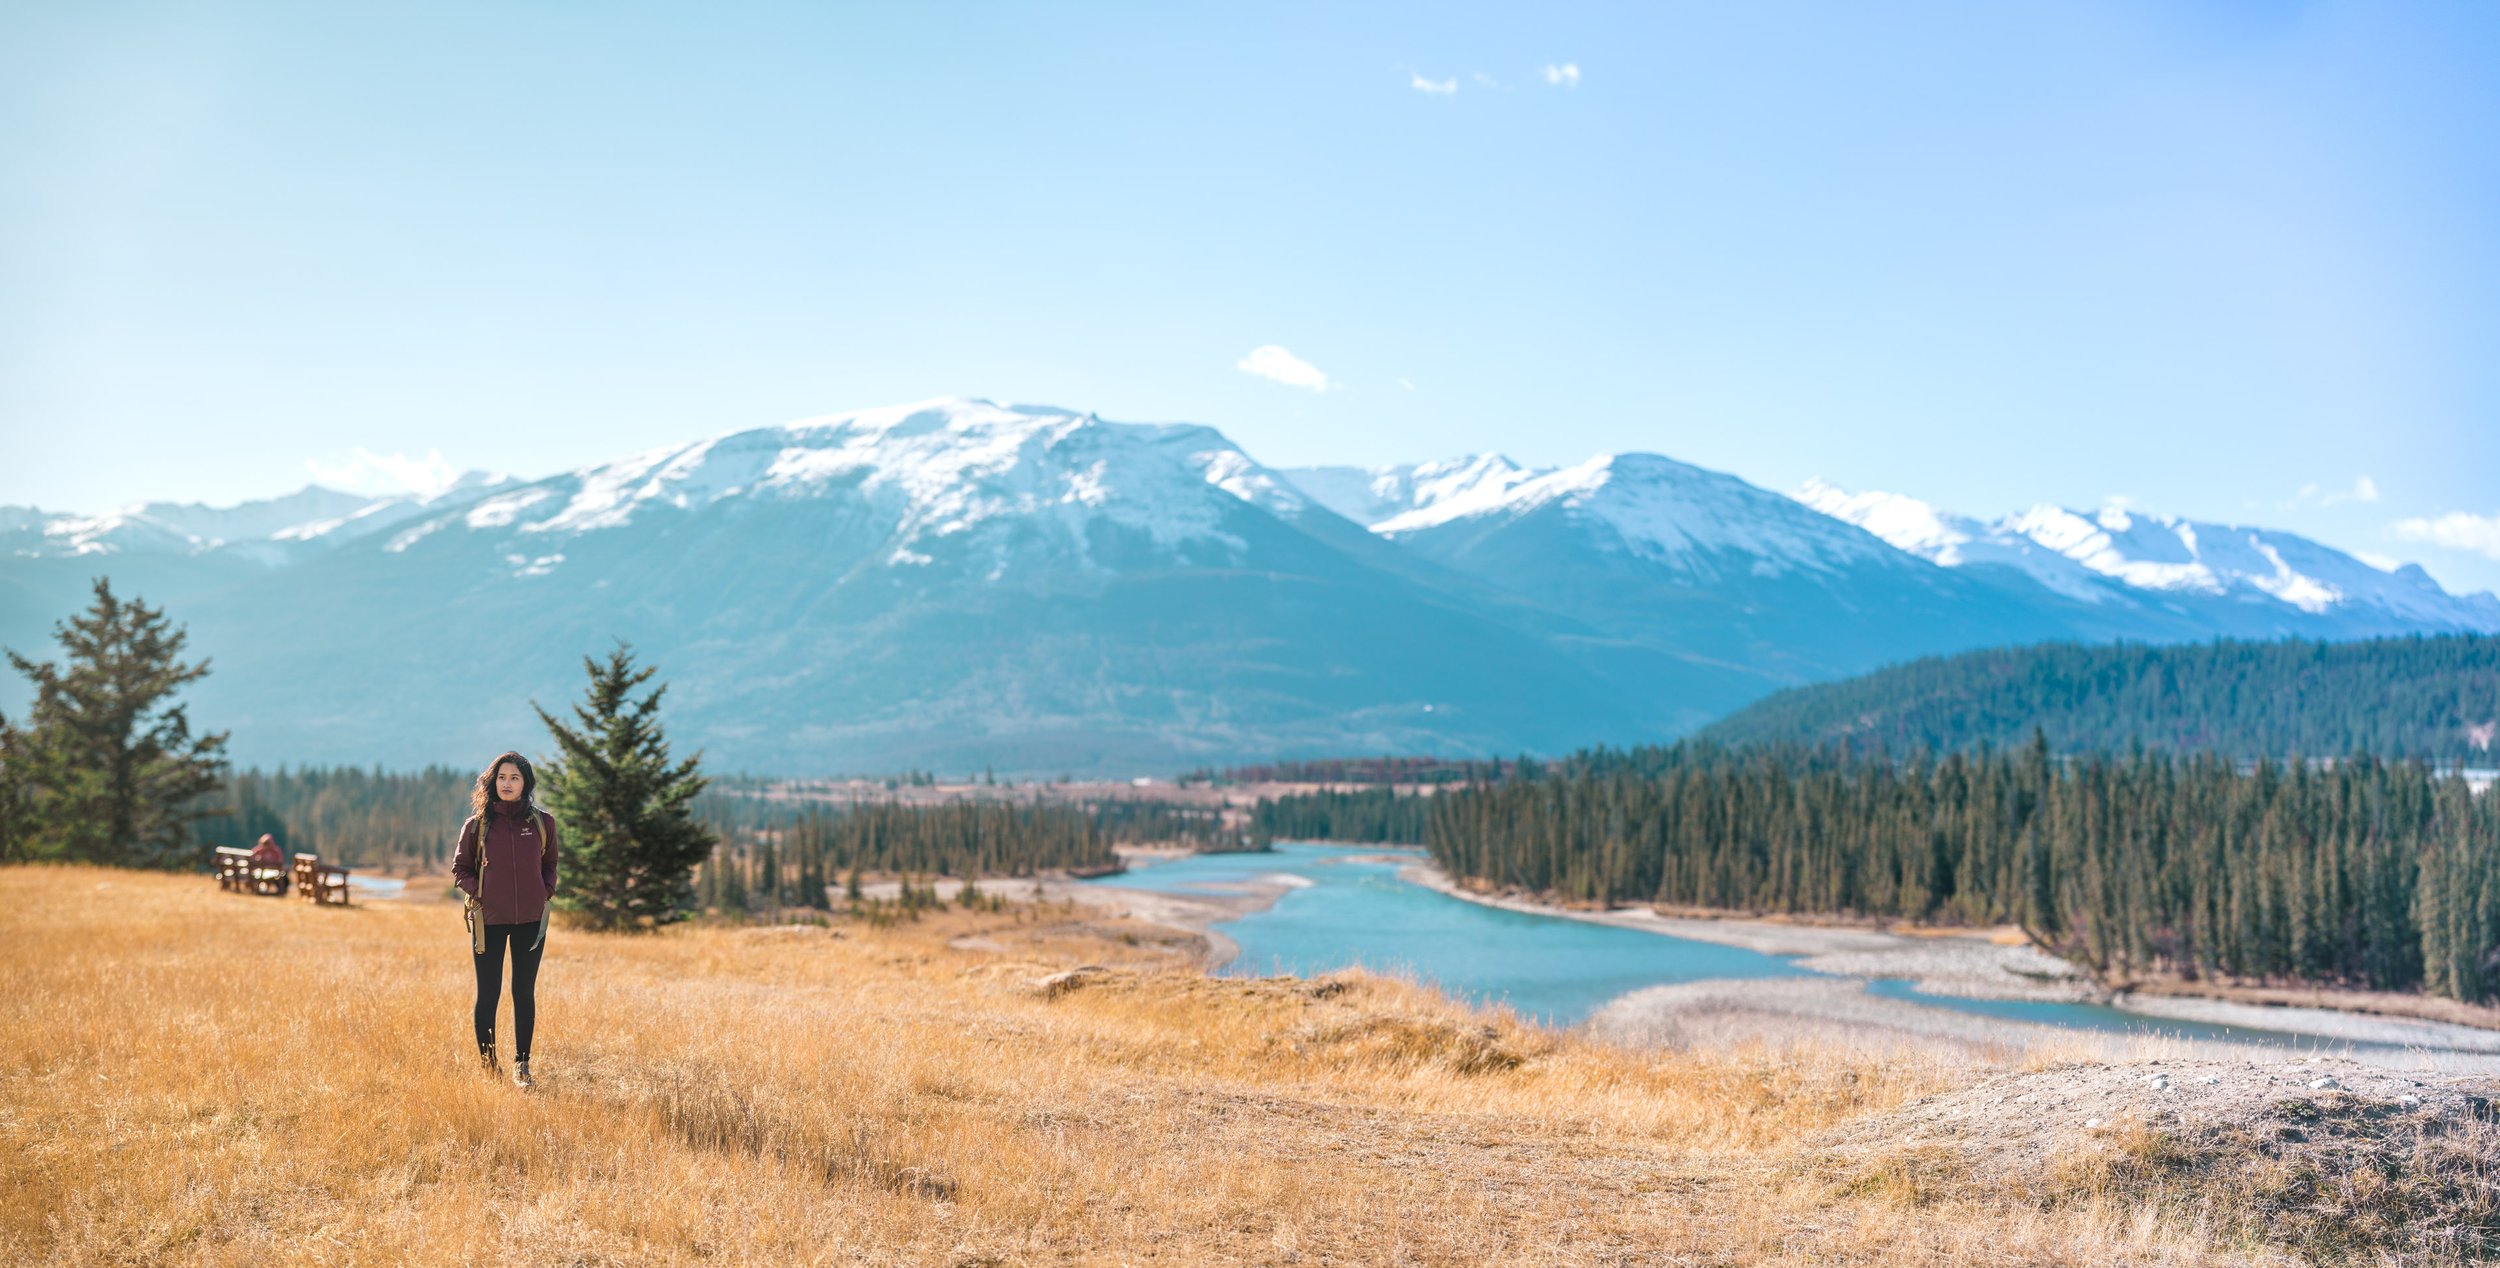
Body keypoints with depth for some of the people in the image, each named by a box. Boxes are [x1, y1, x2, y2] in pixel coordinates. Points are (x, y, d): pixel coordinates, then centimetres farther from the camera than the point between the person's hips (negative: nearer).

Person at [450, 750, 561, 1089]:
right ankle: (487, 1064, 16)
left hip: (531, 919, 1)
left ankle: (521, 1064, 17)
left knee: (524, 992, 7)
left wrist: (546, 891, -2)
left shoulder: (543, 822, 2)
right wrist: (478, 892, -8)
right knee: (488, 994, 5)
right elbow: (460, 868, 8)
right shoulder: (478, 824, -1)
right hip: (489, 919, -1)